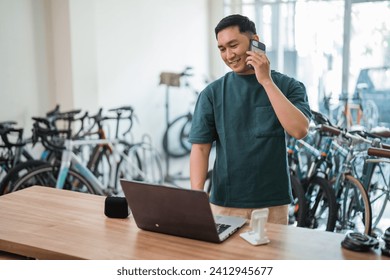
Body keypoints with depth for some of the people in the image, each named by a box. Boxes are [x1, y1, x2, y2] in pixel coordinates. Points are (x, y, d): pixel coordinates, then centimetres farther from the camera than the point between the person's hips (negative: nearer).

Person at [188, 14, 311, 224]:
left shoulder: (288, 86, -1)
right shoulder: (212, 93, 0)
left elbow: (299, 130, -17)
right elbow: (200, 148, -4)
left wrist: (267, 81, -16)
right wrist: (196, 198, -18)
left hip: (272, 205, 0)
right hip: (224, 204, 1)